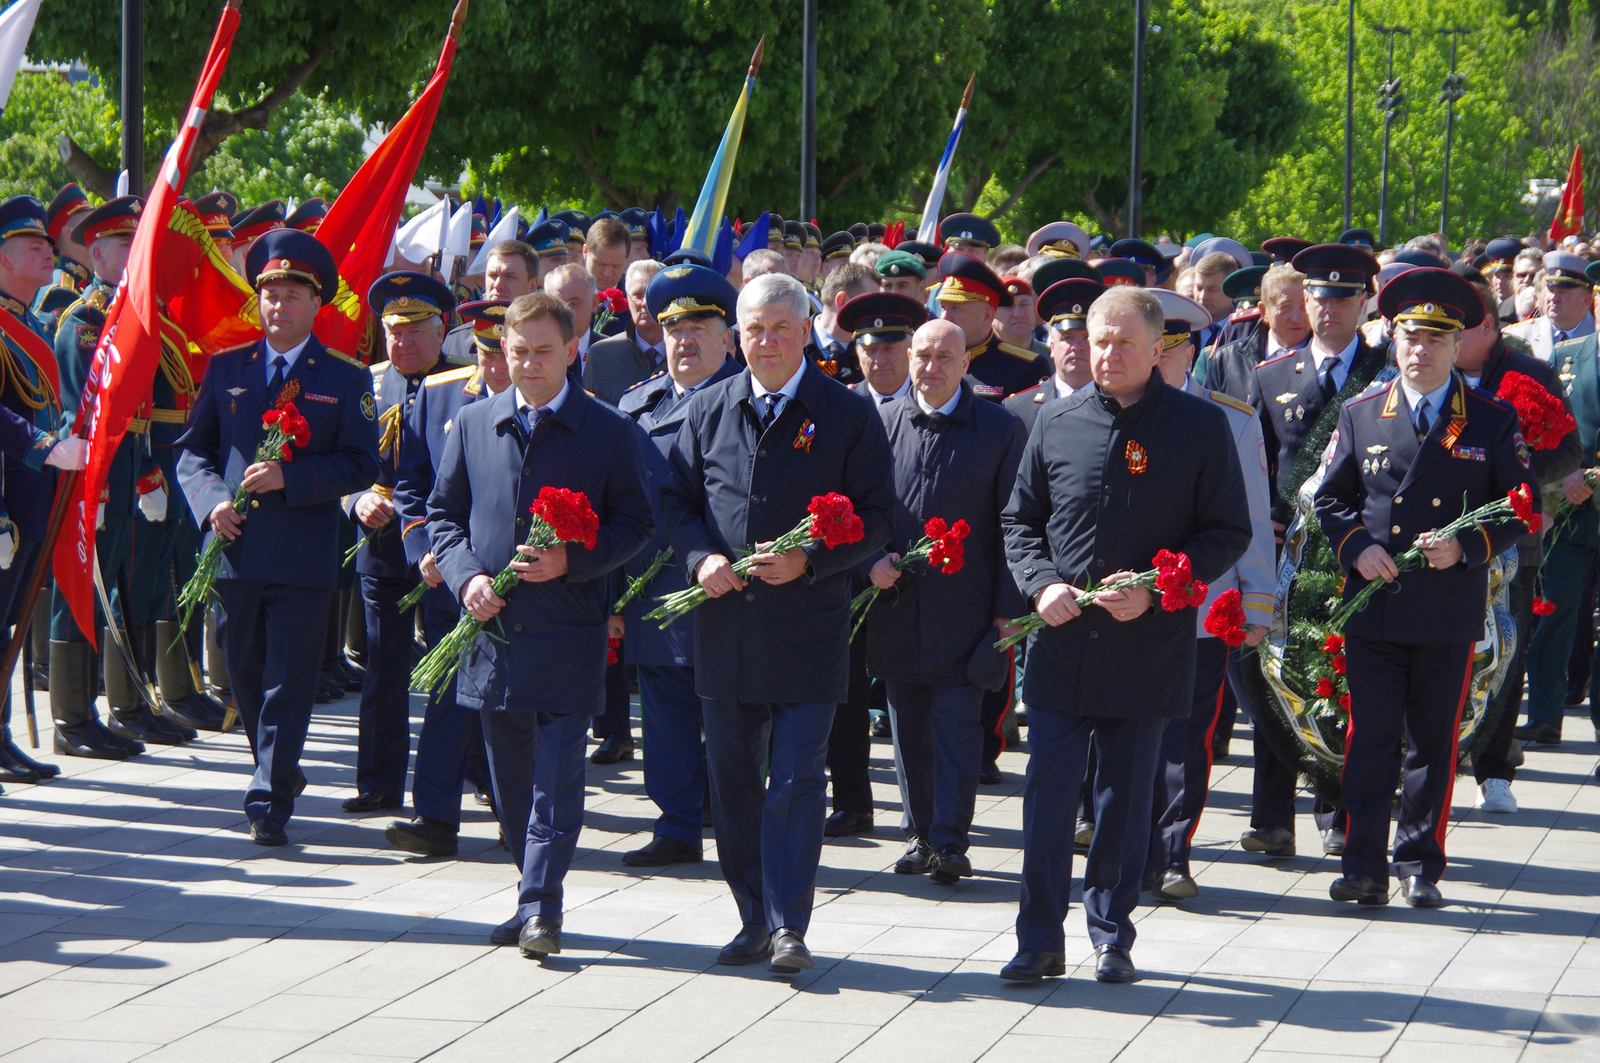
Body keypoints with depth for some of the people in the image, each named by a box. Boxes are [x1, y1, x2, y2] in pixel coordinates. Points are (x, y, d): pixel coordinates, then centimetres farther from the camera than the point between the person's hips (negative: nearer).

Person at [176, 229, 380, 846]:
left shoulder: (345, 380, 3)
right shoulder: (226, 369, 11)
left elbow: (360, 465, -2)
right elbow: (193, 447, 12)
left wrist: (288, 477, -16)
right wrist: (212, 498, -8)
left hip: (304, 556, -3)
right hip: (235, 549, 3)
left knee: (288, 682, -6)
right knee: (246, 675, 13)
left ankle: (270, 803, -6)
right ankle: (279, 771, 33)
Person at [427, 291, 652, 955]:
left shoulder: (608, 432, 1)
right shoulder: (474, 424, 10)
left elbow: (633, 524, 1)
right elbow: (444, 513, 14)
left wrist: (569, 562, -15)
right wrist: (467, 576, -4)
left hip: (568, 631, -4)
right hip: (493, 625, 4)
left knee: (557, 770, -9)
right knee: (511, 774, 11)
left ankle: (541, 906, -8)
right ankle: (536, 896, 21)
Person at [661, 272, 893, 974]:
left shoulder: (847, 416, -1)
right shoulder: (708, 410, 10)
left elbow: (877, 519, -2)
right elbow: (676, 501, 15)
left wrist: (808, 561, -16)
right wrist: (700, 558, -5)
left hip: (807, 626, -4)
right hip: (724, 622, 4)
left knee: (796, 780, -7)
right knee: (732, 780, 9)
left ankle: (788, 926, -4)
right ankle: (754, 920, 19)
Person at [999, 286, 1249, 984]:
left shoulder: (1200, 427, 0)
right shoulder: (1057, 422, 7)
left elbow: (1229, 533, 0)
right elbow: (1020, 520, 13)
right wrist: (1041, 585, -6)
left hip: (1147, 646, -1)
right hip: (1061, 640, 1)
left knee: (1126, 800, 7)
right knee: (1048, 795, -2)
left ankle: (1112, 937, 19)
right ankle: (1040, 941, 4)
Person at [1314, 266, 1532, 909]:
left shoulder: (1492, 421, 3)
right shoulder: (1360, 414, 7)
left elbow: (1521, 507, 4)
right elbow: (1330, 498, 13)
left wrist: (1467, 546, -12)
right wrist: (1357, 548, -6)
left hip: (1450, 612, -1)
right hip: (1372, 607, 1)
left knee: (1434, 745, 6)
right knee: (1370, 740, -1)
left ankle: (1421, 867, 15)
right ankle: (1364, 867, 1)